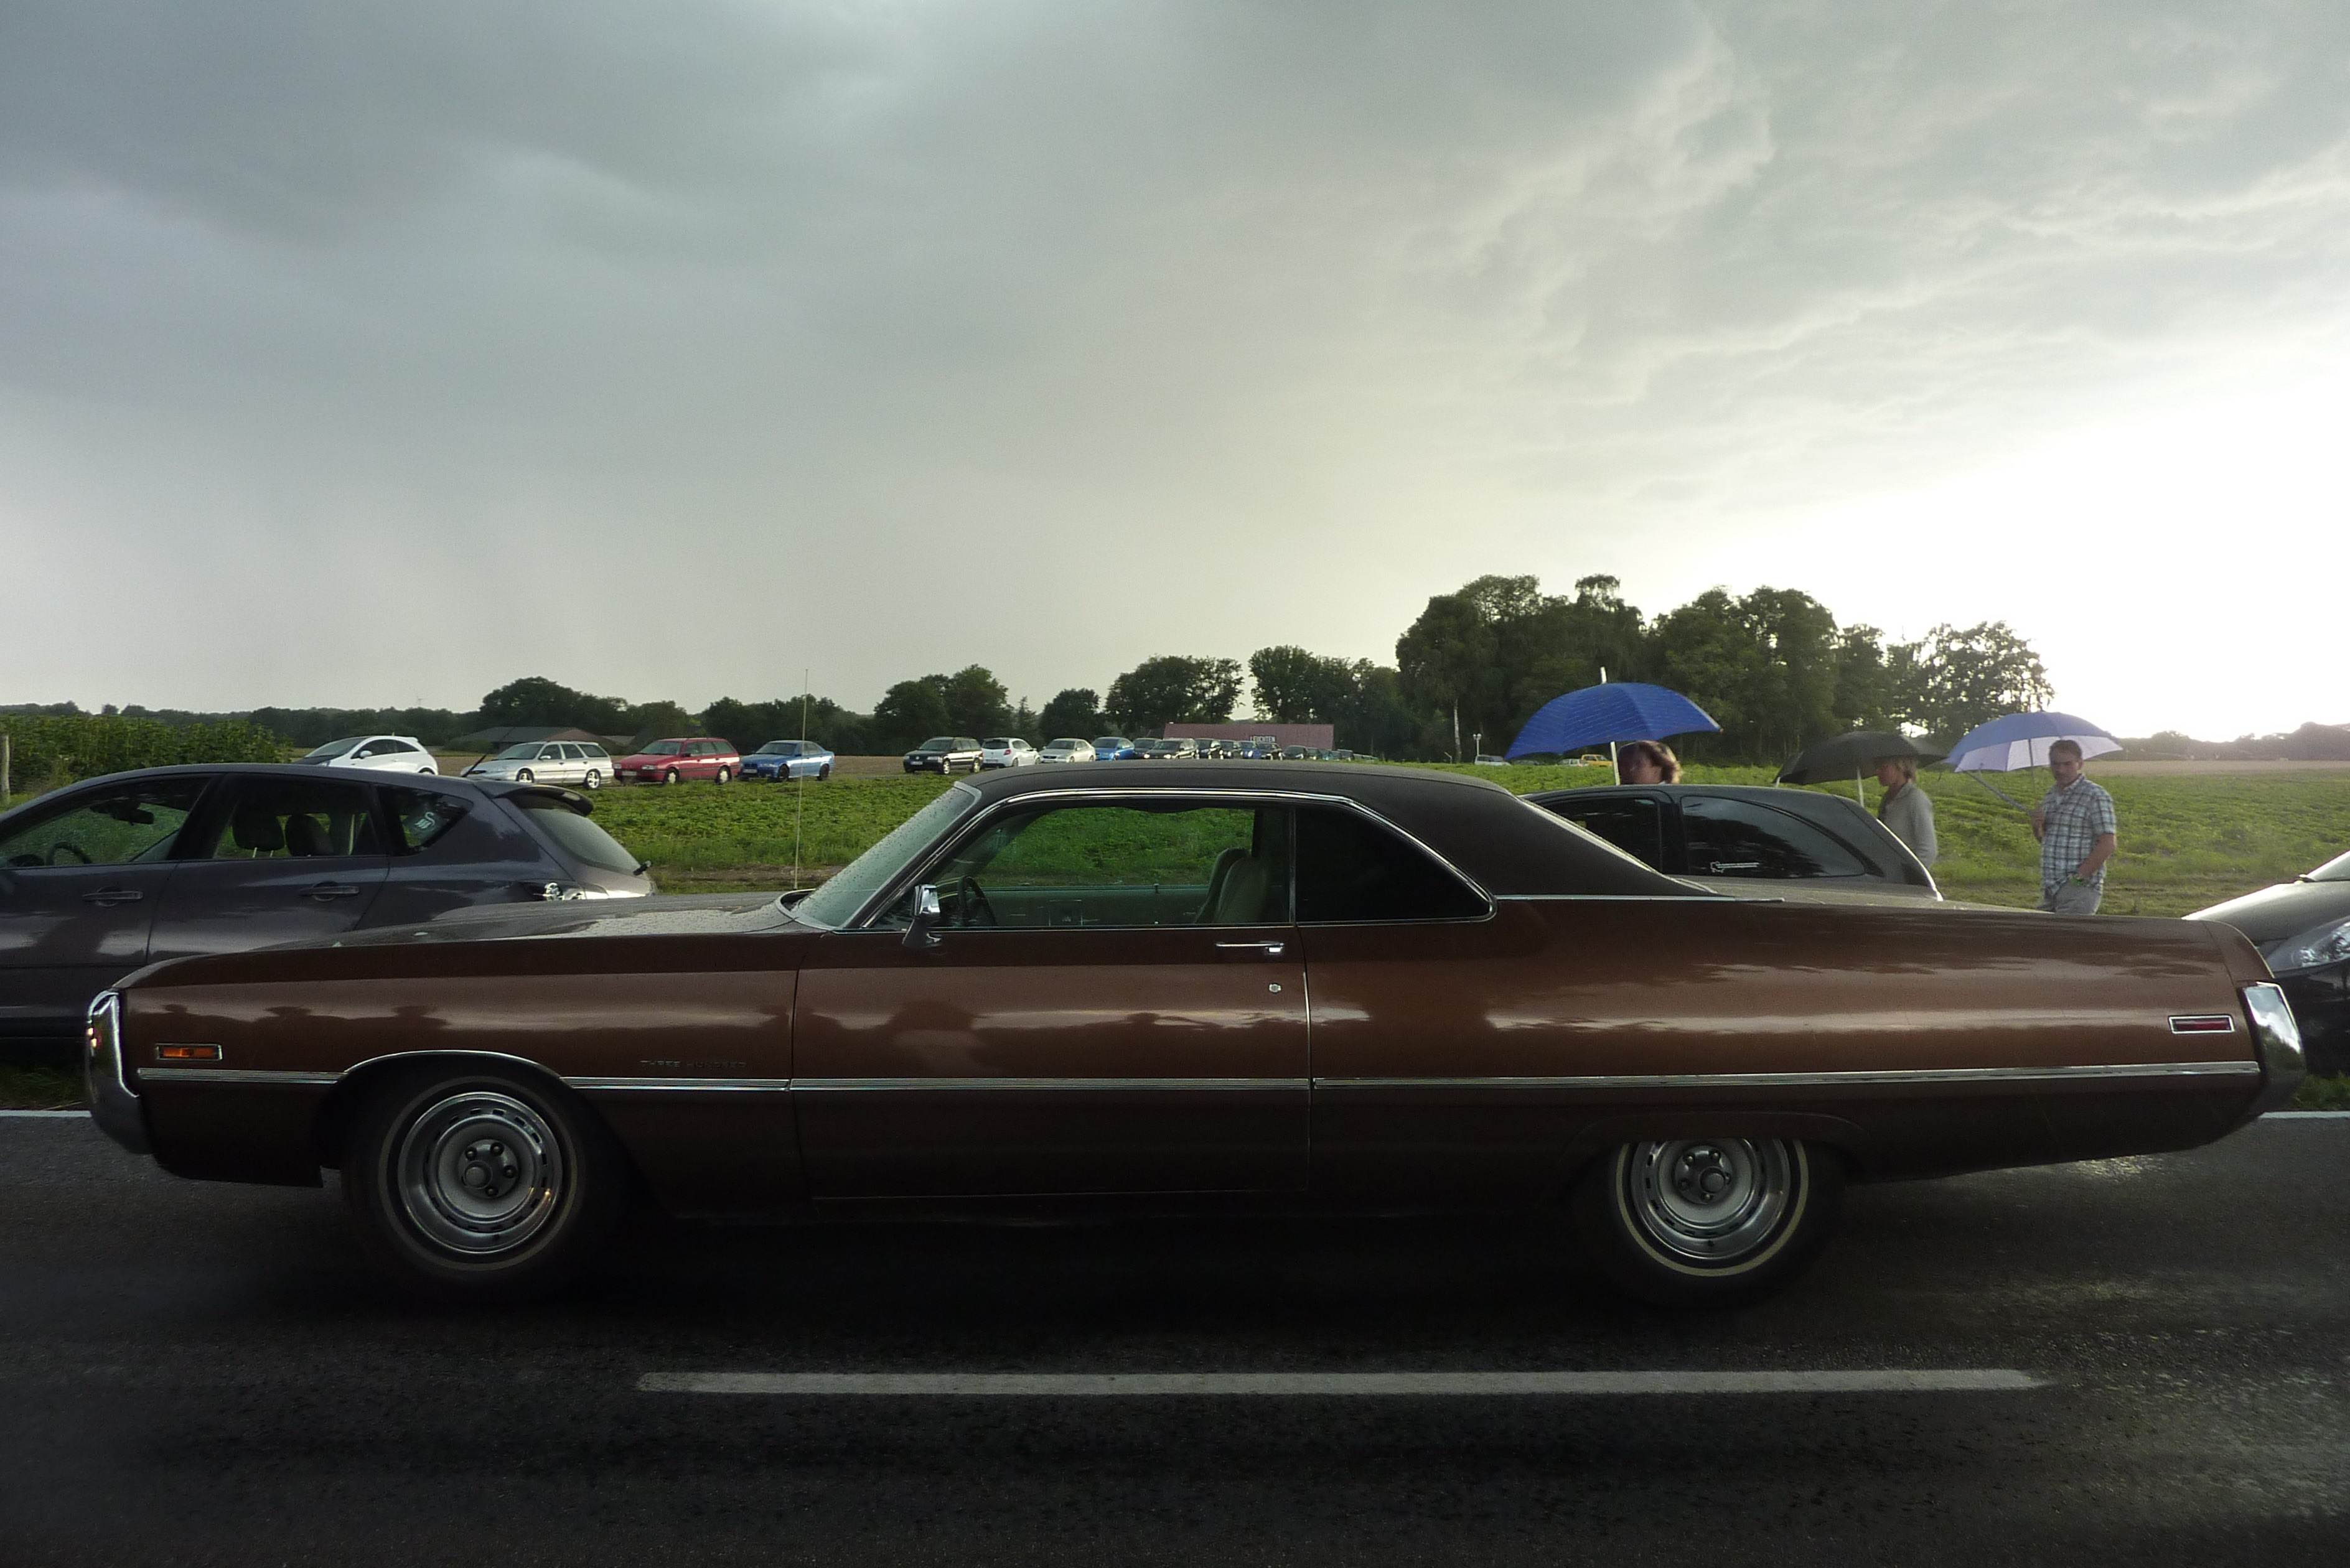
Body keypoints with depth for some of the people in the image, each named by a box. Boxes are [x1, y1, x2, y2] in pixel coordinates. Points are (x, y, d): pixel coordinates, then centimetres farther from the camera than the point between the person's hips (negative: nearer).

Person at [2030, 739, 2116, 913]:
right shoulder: (2050, 797, 17)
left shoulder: (2095, 797, -7)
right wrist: (2037, 827, 3)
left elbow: (2107, 844, -14)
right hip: (2049, 889, 8)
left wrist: (2079, 877, -18)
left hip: (2079, 889, -7)